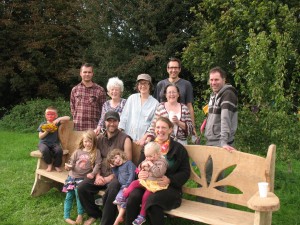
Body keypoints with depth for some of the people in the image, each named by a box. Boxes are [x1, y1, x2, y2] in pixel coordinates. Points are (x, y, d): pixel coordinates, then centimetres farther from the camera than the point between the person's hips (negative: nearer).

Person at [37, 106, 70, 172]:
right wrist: (46, 132, -16)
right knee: (45, 150, -35)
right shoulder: (43, 124, 6)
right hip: (44, 143, 0)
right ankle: (49, 164, -5)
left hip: (54, 143, 1)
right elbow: (40, 136, 1)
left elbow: (68, 118, -3)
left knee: (59, 150, -30)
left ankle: (57, 165, -2)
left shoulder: (57, 122, 6)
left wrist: (59, 119, -18)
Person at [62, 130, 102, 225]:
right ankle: (66, 217, 10)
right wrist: (68, 167, -13)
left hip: (84, 177, -3)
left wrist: (93, 173, -22)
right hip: (72, 176, 3)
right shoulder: (78, 152, 7)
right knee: (69, 195, -1)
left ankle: (80, 215, -3)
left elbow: (97, 164, -8)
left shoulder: (96, 152, -2)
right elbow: (72, 163, 9)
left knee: (78, 192, -20)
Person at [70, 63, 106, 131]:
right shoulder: (74, 90, 10)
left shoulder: (100, 90, 0)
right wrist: (76, 118, 3)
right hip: (77, 127, 3)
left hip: (93, 127, -2)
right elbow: (72, 108, 16)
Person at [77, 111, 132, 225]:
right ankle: (94, 214, 13)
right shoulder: (100, 138, 12)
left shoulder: (125, 139, -6)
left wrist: (110, 177, -16)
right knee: (82, 187, -12)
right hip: (102, 175, 6)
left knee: (112, 190, -35)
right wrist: (98, 175, -5)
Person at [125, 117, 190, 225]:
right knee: (132, 197, -28)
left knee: (152, 201, -34)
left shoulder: (178, 148, 5)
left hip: (169, 187, -3)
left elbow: (185, 172, 2)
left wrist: (169, 180, -16)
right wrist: (140, 174, -9)